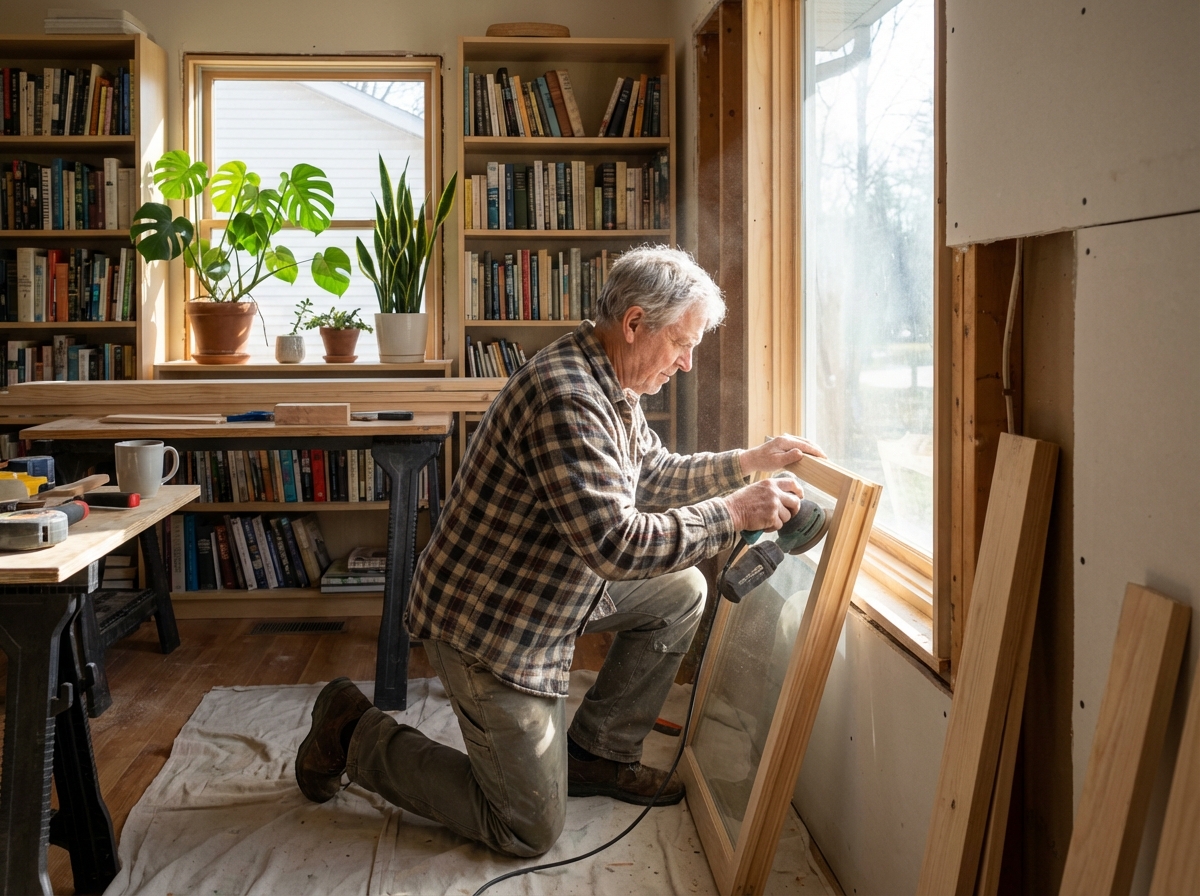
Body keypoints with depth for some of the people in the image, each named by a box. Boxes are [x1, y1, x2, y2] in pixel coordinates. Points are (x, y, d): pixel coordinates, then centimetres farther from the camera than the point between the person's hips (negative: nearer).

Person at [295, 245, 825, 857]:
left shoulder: (611, 390, 4)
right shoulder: (566, 397, -29)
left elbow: (658, 477, 19)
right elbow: (615, 543, -34)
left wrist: (751, 462, 8)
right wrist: (735, 514, -27)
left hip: (550, 589, 10)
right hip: (487, 621, -10)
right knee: (530, 831, 0)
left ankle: (597, 754, 20)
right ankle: (358, 736, 12)